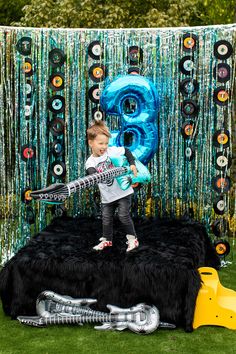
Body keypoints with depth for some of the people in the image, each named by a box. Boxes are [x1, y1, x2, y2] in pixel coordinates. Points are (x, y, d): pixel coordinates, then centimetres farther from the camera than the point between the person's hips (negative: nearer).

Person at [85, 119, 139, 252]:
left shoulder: (112, 151, -10)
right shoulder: (90, 162, -8)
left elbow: (127, 151, 7)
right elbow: (92, 175, -27)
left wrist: (132, 164, -5)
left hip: (123, 191, -3)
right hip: (107, 196, 3)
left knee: (124, 216, -6)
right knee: (106, 219, 10)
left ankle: (132, 239, 9)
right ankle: (107, 240, 28)